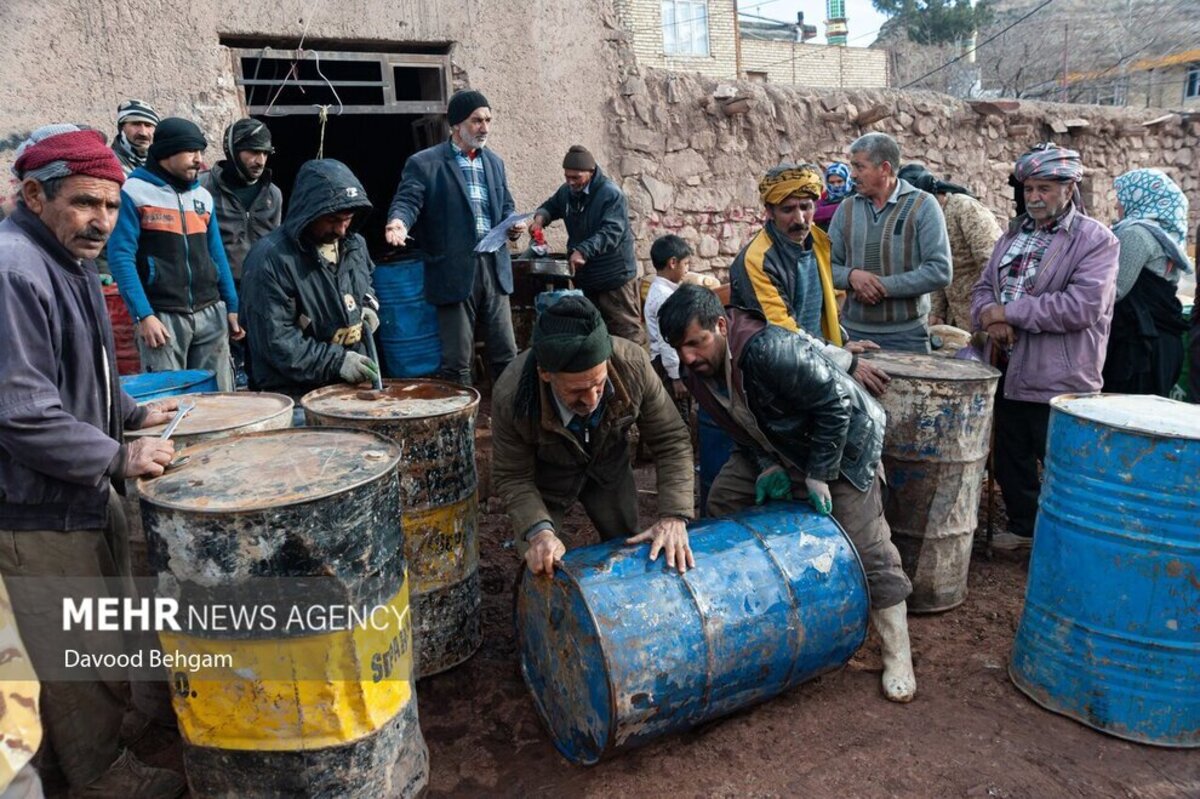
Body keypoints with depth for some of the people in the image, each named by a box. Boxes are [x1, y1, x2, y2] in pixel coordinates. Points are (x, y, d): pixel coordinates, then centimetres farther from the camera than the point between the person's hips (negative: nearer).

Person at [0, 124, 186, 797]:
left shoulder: (69, 257, 9)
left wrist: (133, 413, 13)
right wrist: (120, 457, -21)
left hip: (86, 489, 10)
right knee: (75, 657, 8)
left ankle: (110, 719, 47)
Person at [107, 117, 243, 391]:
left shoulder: (203, 195, 14)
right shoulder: (134, 192, -3)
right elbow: (121, 257, -8)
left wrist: (232, 307, 13)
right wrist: (143, 316, -15)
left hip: (211, 313, 5)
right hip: (162, 316, -5)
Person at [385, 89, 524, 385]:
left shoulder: (494, 162, 16)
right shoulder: (424, 163, -2)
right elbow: (407, 201, -9)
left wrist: (513, 225, 2)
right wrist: (399, 221, -32)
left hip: (494, 267, 5)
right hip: (454, 272, -5)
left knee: (506, 353, 11)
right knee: (457, 360, 2)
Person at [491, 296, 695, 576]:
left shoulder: (633, 364, -34)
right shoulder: (510, 396, -36)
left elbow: (671, 440, -22)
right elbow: (512, 477, -21)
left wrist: (674, 516, -32)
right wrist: (538, 531, -38)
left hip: (609, 466, 2)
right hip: (545, 477, -2)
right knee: (541, 568, -1)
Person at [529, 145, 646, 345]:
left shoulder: (611, 194, -18)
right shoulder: (566, 191, 5)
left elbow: (611, 232, -28)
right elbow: (551, 206, 22)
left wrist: (582, 251, -39)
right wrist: (540, 217, -2)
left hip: (615, 275, -7)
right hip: (584, 277, 7)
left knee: (626, 331, -3)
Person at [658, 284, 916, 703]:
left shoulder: (767, 349, -39)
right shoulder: (697, 370, -13)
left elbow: (836, 402, -31)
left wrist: (818, 474, -24)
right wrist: (768, 465, -12)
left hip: (841, 439, -7)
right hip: (773, 445, 8)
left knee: (865, 544, -9)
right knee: (721, 502, 2)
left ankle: (898, 655, 6)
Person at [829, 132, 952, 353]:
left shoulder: (922, 206, -3)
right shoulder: (846, 209, 7)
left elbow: (940, 272, -10)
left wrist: (885, 286, -16)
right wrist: (851, 275, -11)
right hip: (853, 331, 3)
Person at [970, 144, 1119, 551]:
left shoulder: (1096, 239, -8)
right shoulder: (1014, 233, 13)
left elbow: (1083, 306, -21)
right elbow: (983, 286, 11)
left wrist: (1010, 311, -18)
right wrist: (989, 315, -12)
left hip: (1059, 377, -7)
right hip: (1008, 370, 7)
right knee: (1010, 457, 18)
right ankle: (1022, 525, 36)